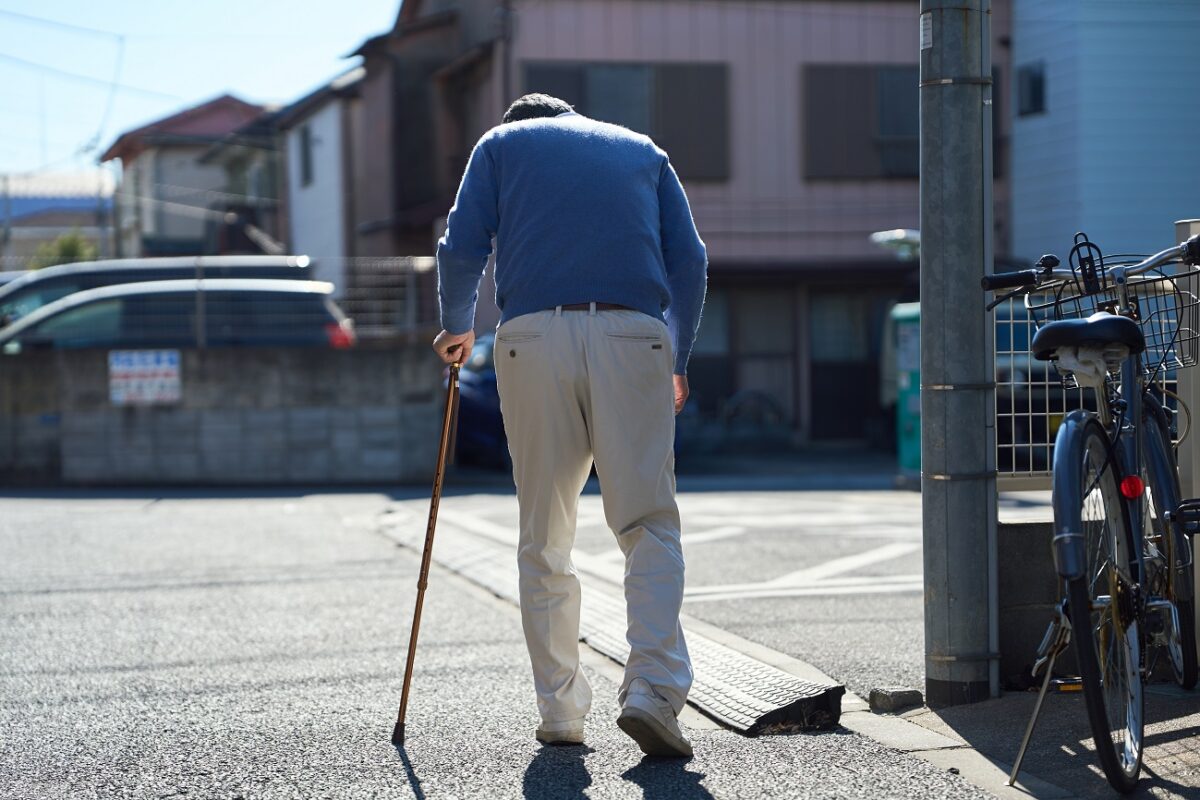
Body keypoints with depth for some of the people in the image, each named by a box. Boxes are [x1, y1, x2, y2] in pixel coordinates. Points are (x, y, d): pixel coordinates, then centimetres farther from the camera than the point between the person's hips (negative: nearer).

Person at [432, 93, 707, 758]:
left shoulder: (501, 143, 22)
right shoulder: (642, 150, 26)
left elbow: (461, 248, 10)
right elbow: (689, 260, 15)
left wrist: (456, 329, 26)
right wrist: (676, 362, 24)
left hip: (533, 336, 0)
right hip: (633, 335, 0)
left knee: (544, 539, 8)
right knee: (649, 524, -2)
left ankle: (560, 712, 8)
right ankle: (653, 689, -19)